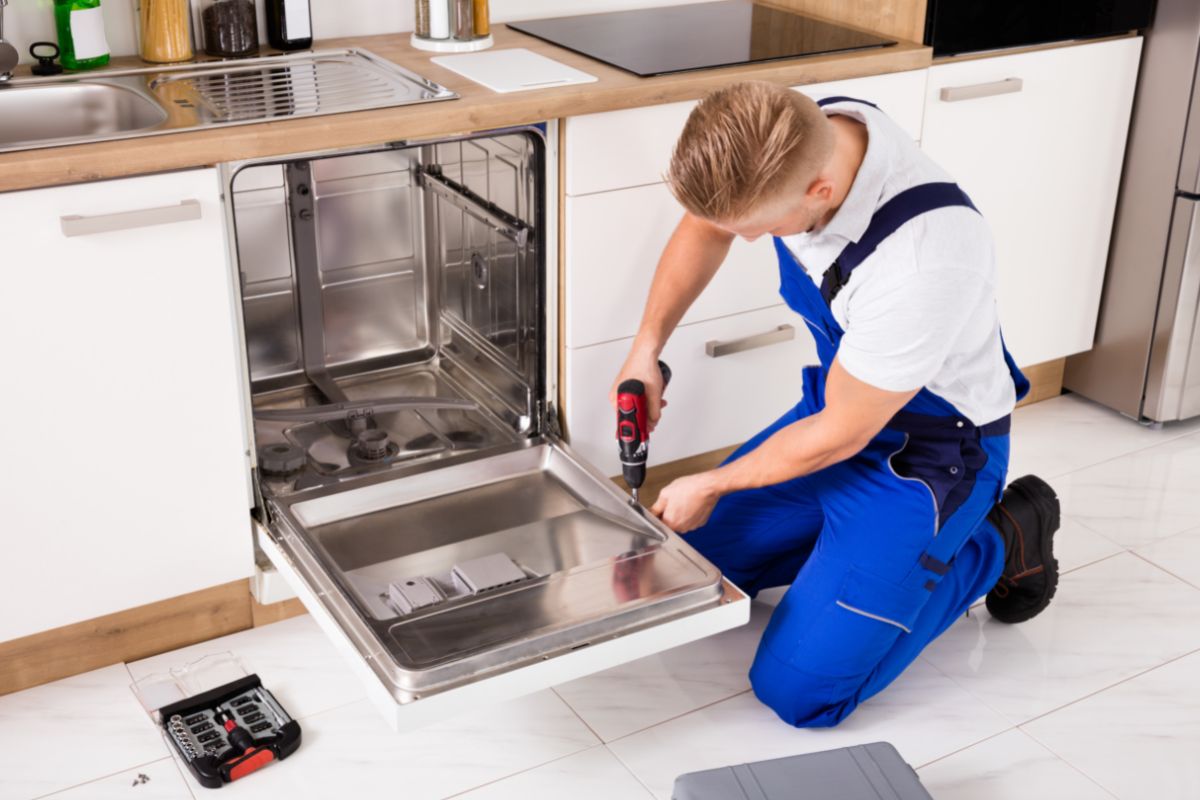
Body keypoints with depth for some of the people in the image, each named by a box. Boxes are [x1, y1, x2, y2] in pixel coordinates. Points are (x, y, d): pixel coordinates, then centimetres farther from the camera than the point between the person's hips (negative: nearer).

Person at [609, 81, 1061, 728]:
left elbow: (839, 435, -23)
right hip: (837, 409, 8)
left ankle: (998, 544, 5)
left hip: (927, 451, -7)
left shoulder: (925, 256, -39)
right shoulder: (793, 138, -18)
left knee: (798, 690, -12)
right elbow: (705, 227, 7)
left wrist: (710, 487, -8)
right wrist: (646, 346, -3)